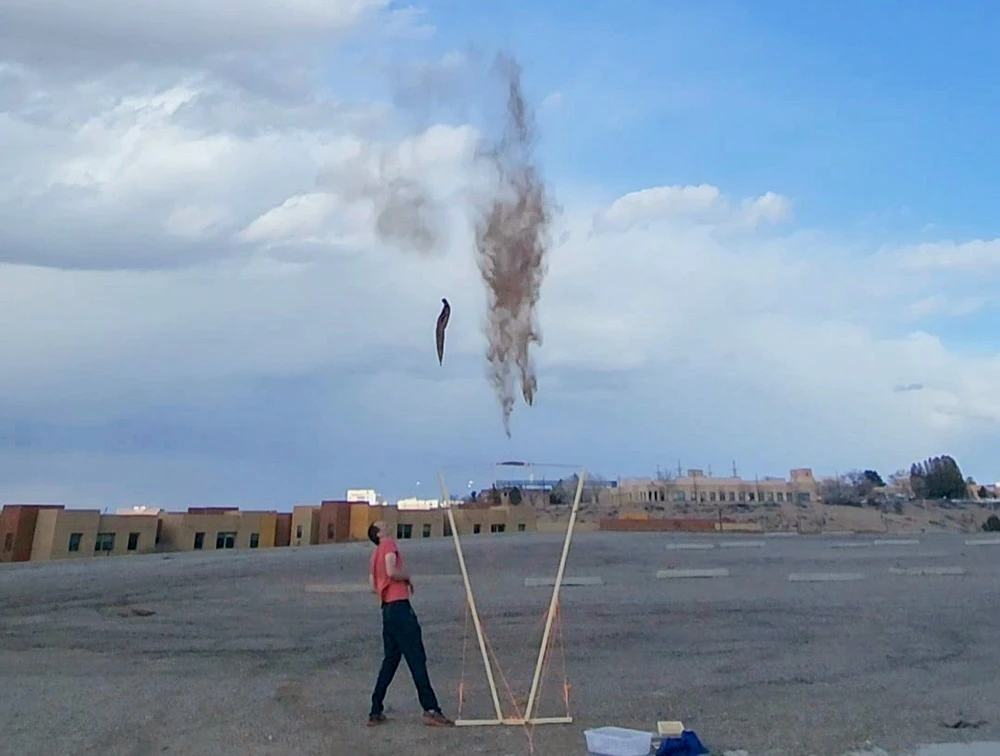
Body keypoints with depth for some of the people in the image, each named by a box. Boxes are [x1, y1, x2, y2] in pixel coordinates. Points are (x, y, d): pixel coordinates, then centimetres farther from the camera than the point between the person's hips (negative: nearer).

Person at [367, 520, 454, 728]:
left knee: (390, 660, 13)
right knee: (417, 659, -10)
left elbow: (373, 586, 17)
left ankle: (376, 712, 13)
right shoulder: (389, 544, -2)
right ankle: (431, 710, -12)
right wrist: (408, 576, -2)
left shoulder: (375, 554, 21)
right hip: (400, 607, -9)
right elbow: (392, 572, -19)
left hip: (387, 609, 9)